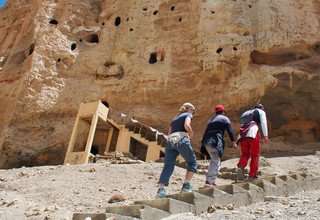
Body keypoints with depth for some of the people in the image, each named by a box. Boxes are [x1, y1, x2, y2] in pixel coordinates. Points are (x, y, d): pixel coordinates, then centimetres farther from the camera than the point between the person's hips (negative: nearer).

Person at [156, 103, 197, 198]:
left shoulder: (175, 118, 32)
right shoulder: (188, 115, 14)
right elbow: (186, 126, -8)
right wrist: (191, 134, 9)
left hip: (170, 141, 5)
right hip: (182, 140, -5)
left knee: (168, 167, -2)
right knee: (192, 162, 13)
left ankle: (161, 189, -19)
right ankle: (186, 185, 3)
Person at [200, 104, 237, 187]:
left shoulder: (211, 120, 31)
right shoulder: (224, 118, 10)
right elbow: (230, 130, -2)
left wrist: (203, 143, 27)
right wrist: (233, 141, -6)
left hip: (206, 142, 8)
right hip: (215, 142, -8)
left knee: (214, 161, 14)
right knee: (216, 162, -11)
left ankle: (211, 181, 10)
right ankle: (209, 181, -22)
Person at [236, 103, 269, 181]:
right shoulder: (261, 112, 22)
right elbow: (263, 123, 3)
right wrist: (265, 135, -6)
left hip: (242, 133, 5)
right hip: (252, 132, -4)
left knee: (245, 154, 8)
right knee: (255, 155, 3)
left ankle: (240, 168, -18)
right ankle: (252, 175, -3)